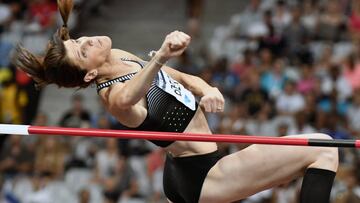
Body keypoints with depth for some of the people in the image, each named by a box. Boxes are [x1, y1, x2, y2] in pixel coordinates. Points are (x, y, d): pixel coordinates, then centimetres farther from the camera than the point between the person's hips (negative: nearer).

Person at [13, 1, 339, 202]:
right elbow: (126, 99, -51)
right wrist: (161, 57, -69)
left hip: (181, 175, 9)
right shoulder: (114, 95, -24)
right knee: (323, 149, -14)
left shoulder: (118, 57, 3)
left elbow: (183, 78, 13)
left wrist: (207, 91, -9)